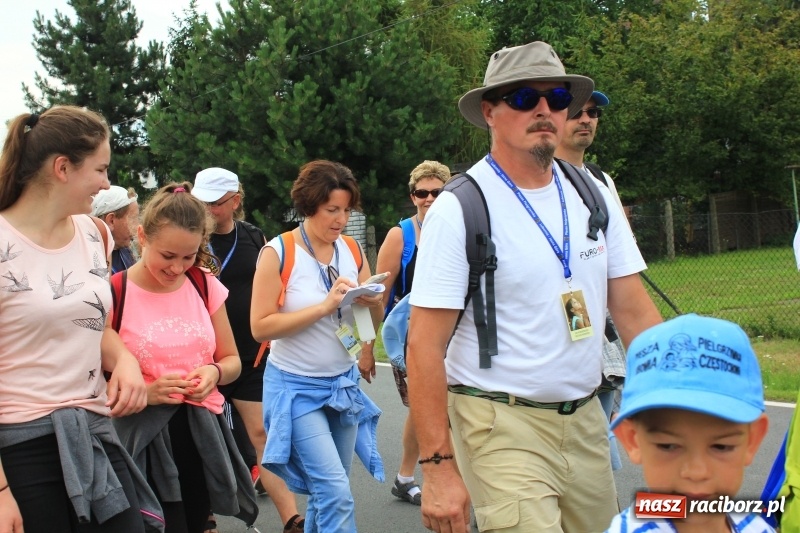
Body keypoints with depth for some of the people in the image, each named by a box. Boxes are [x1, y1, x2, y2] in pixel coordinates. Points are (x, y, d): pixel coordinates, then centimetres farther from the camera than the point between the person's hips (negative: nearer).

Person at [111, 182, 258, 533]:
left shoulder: (206, 287, 5)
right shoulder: (113, 295, -8)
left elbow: (231, 360, 14)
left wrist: (215, 372, -7)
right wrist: (145, 392, -21)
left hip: (202, 437, 4)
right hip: (146, 443, -4)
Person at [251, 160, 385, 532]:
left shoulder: (352, 251, 5)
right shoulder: (278, 252, -10)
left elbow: (374, 320, 11)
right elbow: (260, 326, -15)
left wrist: (373, 302, -12)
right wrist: (324, 306, -22)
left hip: (344, 385, 5)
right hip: (297, 389, -5)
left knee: (327, 492, 11)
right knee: (337, 494, -13)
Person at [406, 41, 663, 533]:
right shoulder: (459, 209, -11)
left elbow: (636, 312, 7)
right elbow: (425, 346, -14)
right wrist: (438, 465, -18)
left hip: (586, 420, 6)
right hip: (502, 427, -5)